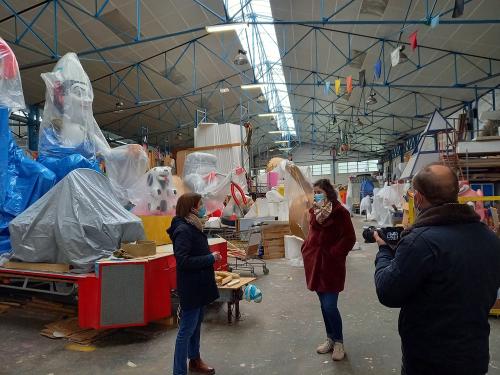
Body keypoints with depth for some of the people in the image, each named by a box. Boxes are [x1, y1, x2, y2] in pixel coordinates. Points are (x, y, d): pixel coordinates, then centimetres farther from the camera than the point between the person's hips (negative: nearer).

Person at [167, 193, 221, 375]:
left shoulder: (193, 227, 8)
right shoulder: (183, 230, -22)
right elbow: (183, 261, -27)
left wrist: (211, 256, 3)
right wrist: (211, 258, -22)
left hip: (199, 286, 10)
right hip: (190, 288, -10)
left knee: (196, 326, 22)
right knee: (186, 330, 2)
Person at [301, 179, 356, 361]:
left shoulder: (339, 212, -12)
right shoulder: (314, 211, 9)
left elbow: (349, 238, -13)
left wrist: (333, 254, -15)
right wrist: (307, 250, 10)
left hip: (331, 265, -6)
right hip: (315, 264, 7)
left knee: (330, 306, -5)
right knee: (324, 305, 15)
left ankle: (338, 342, 17)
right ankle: (330, 339, 31)